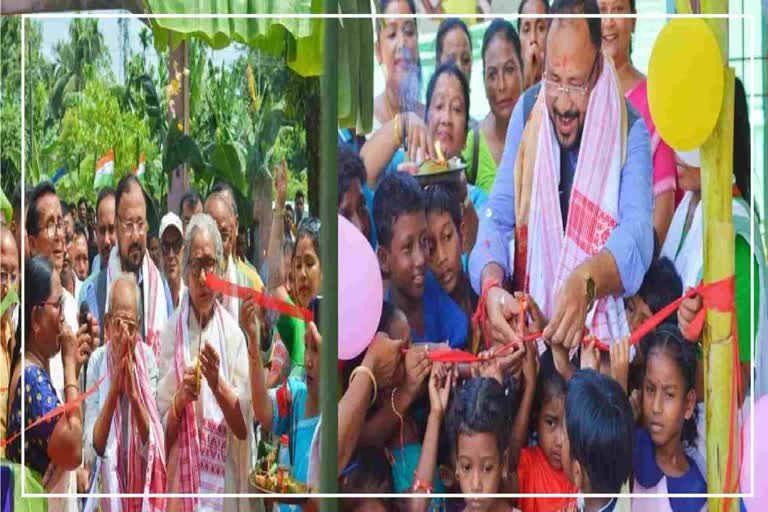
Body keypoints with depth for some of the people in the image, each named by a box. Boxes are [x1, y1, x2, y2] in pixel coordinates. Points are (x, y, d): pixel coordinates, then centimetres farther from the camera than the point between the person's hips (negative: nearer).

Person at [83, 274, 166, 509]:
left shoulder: (147, 358, -3)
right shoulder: (97, 361, -4)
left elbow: (152, 445, -8)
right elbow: (92, 450, -12)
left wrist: (134, 394, -22)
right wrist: (113, 389, -21)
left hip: (142, 480, 0)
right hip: (107, 481, 0)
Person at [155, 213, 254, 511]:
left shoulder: (232, 332, 3)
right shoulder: (170, 332, 1)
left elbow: (244, 427, 1)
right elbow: (162, 435, 2)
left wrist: (217, 384, -14)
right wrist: (180, 399, -16)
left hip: (225, 488, 1)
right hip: (182, 485, -1)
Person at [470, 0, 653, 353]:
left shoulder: (629, 131, -3)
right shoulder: (528, 110, 6)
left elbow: (638, 234, -17)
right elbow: (498, 217, 1)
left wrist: (586, 282, -38)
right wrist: (492, 284, -20)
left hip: (601, 331, -3)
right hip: (528, 324, 3)